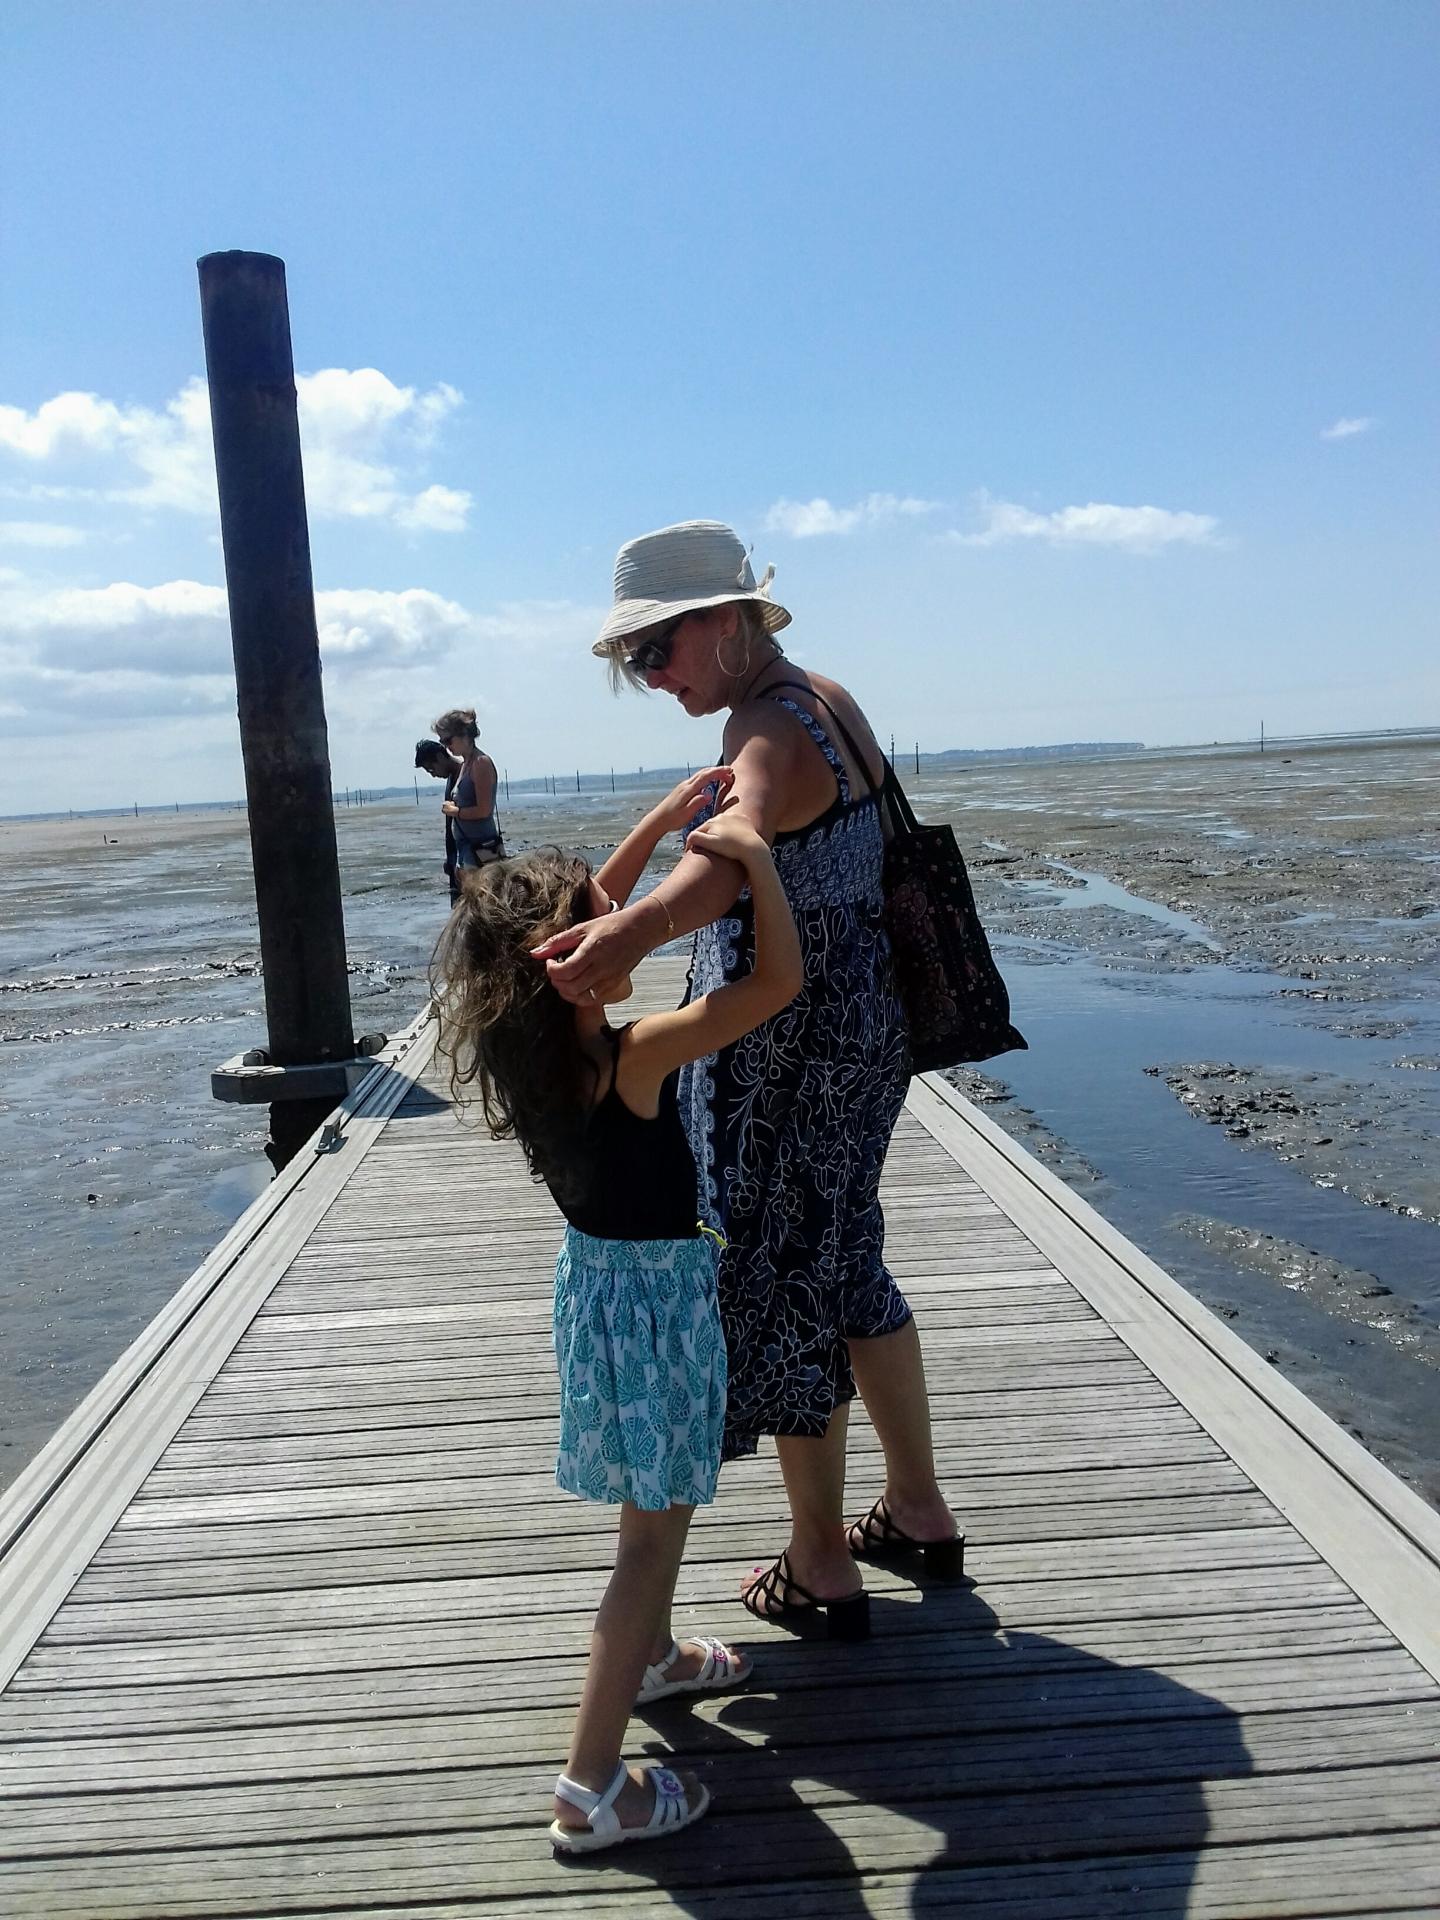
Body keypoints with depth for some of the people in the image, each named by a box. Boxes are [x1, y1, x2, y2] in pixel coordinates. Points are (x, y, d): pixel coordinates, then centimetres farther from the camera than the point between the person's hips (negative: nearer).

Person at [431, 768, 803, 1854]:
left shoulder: (532, 1040, -6)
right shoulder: (633, 1057, -28)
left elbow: (588, 908, 9)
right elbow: (779, 980, -30)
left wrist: (666, 821, 6)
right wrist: (751, 854, -21)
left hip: (600, 1276, 8)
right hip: (654, 1293, -8)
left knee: (654, 1504, 28)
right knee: (657, 1528, 3)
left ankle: (652, 1657, 49)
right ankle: (592, 1788, 12)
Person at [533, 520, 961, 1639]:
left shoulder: (773, 737, -21)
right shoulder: (825, 700, 9)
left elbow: (728, 858, -44)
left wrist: (631, 933, -62)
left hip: (786, 1061, -10)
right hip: (856, 1034, 10)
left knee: (783, 1295, 5)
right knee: (848, 1272, 22)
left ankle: (822, 1568, 22)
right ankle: (918, 1508, 38)